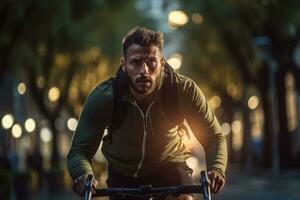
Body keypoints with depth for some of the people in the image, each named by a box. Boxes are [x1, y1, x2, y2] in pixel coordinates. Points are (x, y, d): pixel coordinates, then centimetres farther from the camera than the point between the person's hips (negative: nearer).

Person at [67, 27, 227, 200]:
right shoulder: (104, 97, -28)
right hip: (122, 171, 1)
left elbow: (214, 136, -18)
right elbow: (80, 150, -24)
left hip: (169, 165, -1)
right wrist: (83, 176, -48)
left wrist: (216, 171, -39)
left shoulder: (184, 90, -27)